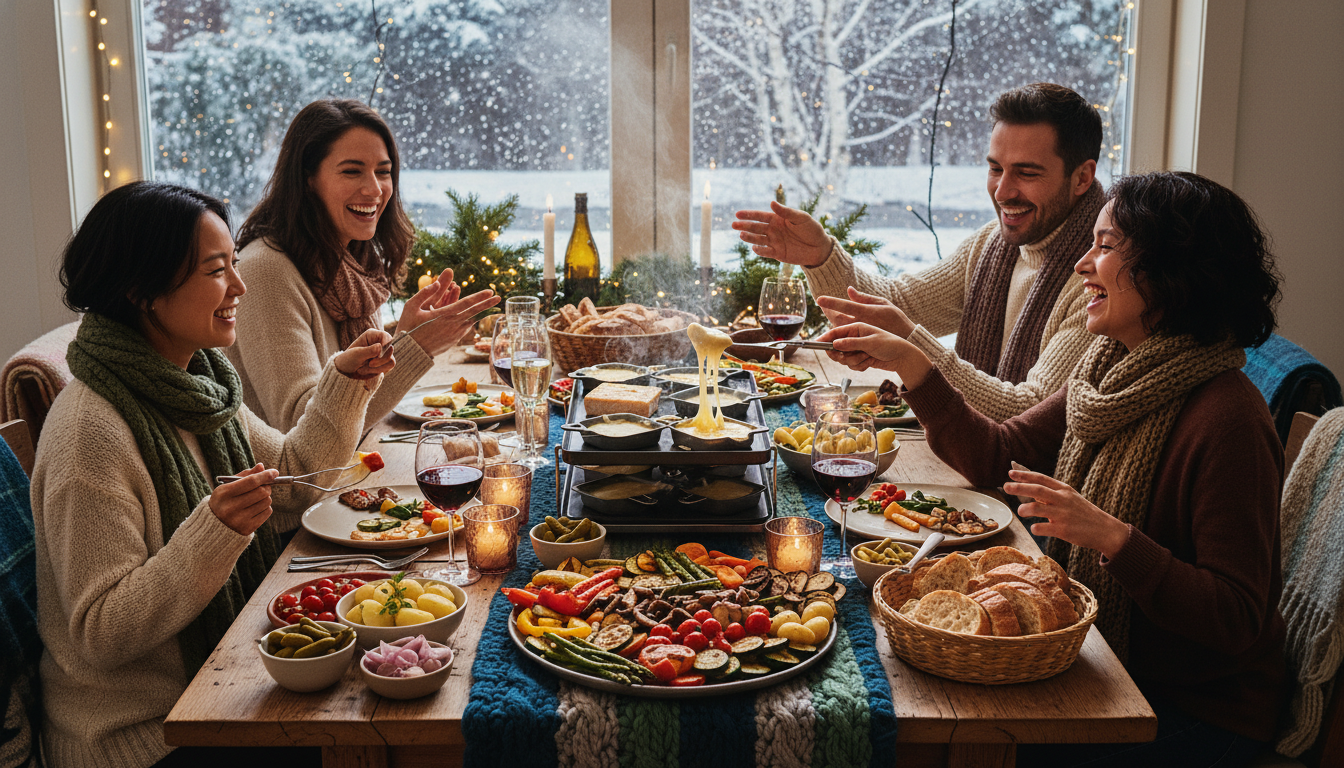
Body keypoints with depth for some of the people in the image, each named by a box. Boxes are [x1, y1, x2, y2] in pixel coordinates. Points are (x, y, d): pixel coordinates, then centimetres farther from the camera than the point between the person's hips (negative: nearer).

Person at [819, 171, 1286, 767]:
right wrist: (910, 364, -2)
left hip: (1201, 711, -7)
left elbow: (1237, 622, -25)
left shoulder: (1224, 419, -25)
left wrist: (1112, 538, -36)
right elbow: (995, 456, 6)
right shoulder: (1113, 371, 1)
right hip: (1103, 664, 7)